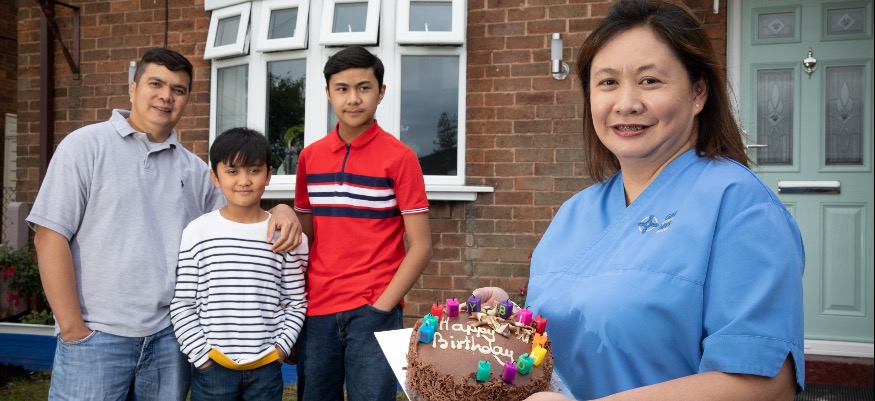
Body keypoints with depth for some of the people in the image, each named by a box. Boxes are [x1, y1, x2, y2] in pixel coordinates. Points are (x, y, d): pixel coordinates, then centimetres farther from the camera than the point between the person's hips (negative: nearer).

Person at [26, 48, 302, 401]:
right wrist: (73, 328, -10)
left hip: (170, 337, 4)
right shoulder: (85, 146, 0)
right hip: (97, 335, -3)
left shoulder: (194, 169, 11)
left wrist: (280, 210, -5)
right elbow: (50, 236, -5)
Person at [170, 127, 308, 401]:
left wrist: (282, 346, -4)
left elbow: (296, 303, 4)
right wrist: (201, 355, -5)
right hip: (212, 367, -1)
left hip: (267, 368, 1)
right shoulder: (197, 233, -3)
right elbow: (182, 305, -1)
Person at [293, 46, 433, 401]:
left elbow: (420, 246, -7)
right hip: (316, 311, 4)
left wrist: (380, 307, -13)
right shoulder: (309, 157, 7)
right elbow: (305, 235, 14)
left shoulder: (400, 158, -6)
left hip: (373, 311, -4)